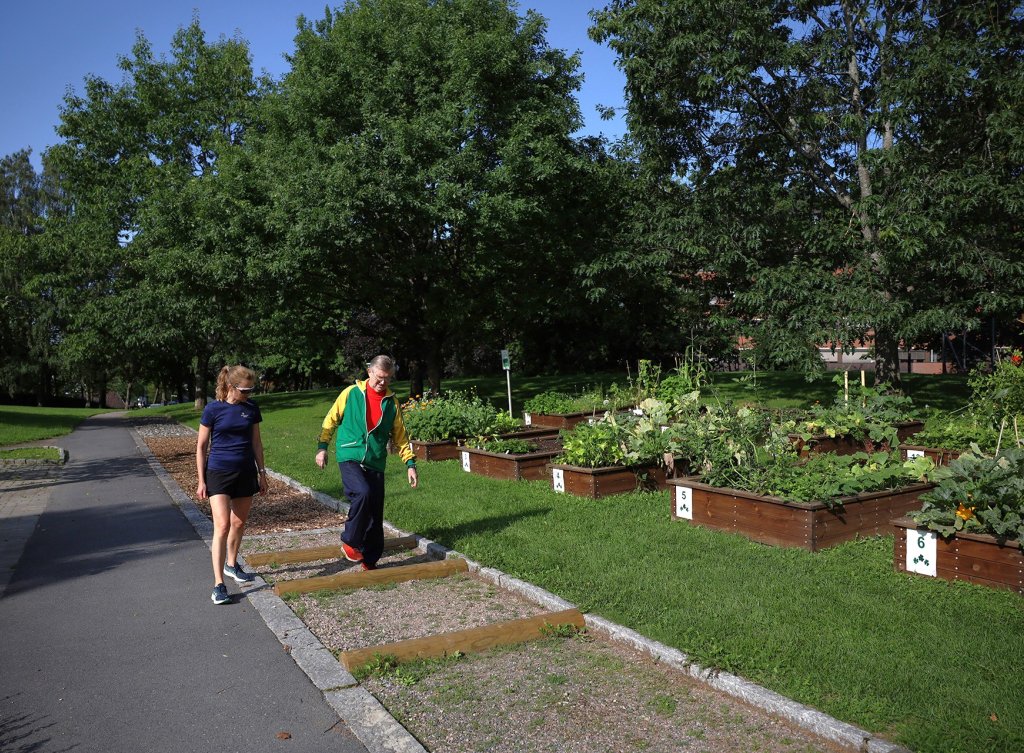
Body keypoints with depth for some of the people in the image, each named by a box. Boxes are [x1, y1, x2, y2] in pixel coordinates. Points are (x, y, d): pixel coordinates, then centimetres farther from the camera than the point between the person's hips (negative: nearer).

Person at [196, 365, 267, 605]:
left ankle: (231, 564, 37)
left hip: (245, 473, 4)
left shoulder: (251, 408, 3)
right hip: (219, 473, -4)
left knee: (239, 523, 14)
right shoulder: (213, 409, -8)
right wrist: (201, 480, -4)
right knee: (222, 526, -12)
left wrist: (262, 472, 10)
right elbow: (201, 446, -2)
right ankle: (219, 584, -9)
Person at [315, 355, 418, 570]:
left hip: (375, 464, 3)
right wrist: (322, 447, 1)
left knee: (375, 514, 3)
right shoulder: (351, 393, 0)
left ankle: (370, 562, 18)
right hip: (350, 458, -3)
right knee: (362, 493, -29)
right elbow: (331, 420, 8)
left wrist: (410, 463, 6)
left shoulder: (391, 402, 6)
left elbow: (400, 435, 12)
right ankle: (350, 542, -9)